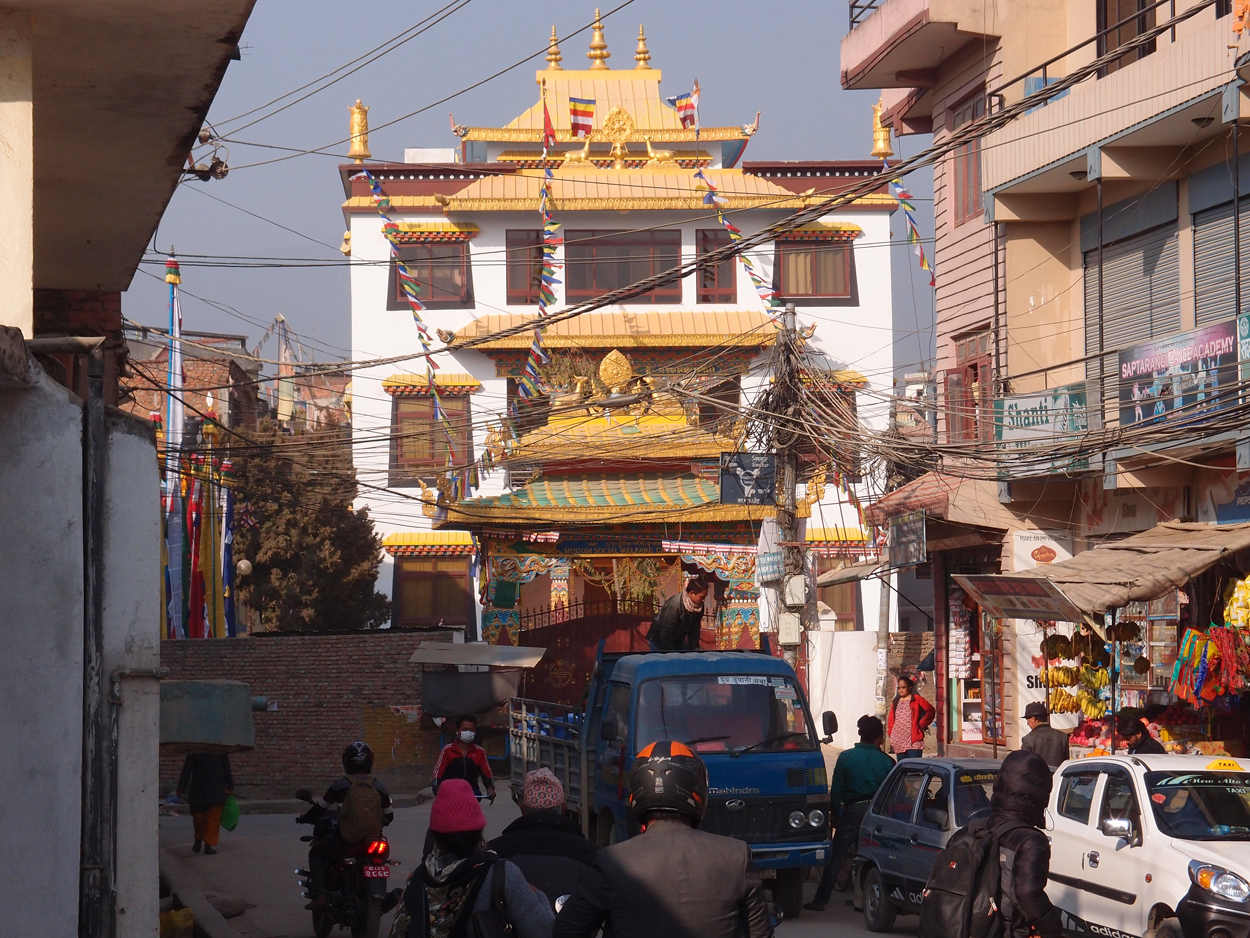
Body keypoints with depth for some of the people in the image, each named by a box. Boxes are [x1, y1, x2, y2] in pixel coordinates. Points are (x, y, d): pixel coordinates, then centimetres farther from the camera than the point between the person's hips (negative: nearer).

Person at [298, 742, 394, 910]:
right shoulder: (379, 787, 4)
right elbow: (389, 816, 14)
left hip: (345, 839, -3)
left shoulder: (340, 785, -4)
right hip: (372, 840, 3)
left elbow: (320, 807, 8)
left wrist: (304, 818, 29)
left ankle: (319, 895, 2)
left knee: (316, 854, 19)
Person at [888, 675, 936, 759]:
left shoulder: (916, 699, 3)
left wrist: (922, 724, -1)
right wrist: (891, 736, 7)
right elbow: (891, 720, 17)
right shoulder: (896, 702, 18)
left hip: (913, 740, -5)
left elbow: (930, 711, 1)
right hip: (898, 742, 5)